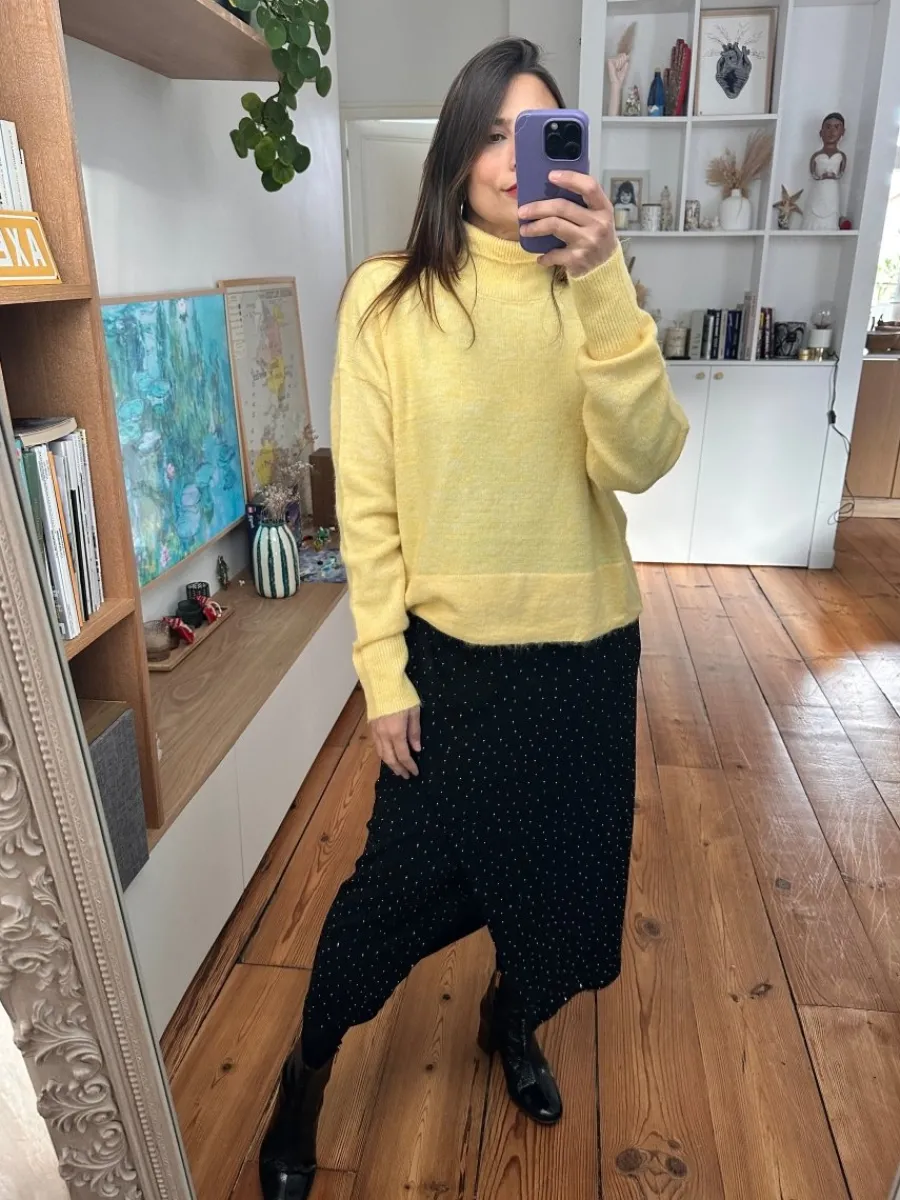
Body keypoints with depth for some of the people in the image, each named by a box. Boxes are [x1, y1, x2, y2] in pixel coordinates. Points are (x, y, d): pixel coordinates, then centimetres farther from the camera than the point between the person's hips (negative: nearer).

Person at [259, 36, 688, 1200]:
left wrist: (603, 288, -26)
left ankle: (511, 1019, 53)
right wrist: (383, 670, -8)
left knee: (558, 868, 19)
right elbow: (367, 501, -7)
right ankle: (306, 1074, 41)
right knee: (402, 878, 10)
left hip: (583, 649, 3)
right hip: (448, 650, -2)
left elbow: (639, 461, -15)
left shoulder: (589, 292, 0)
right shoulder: (386, 297, -6)